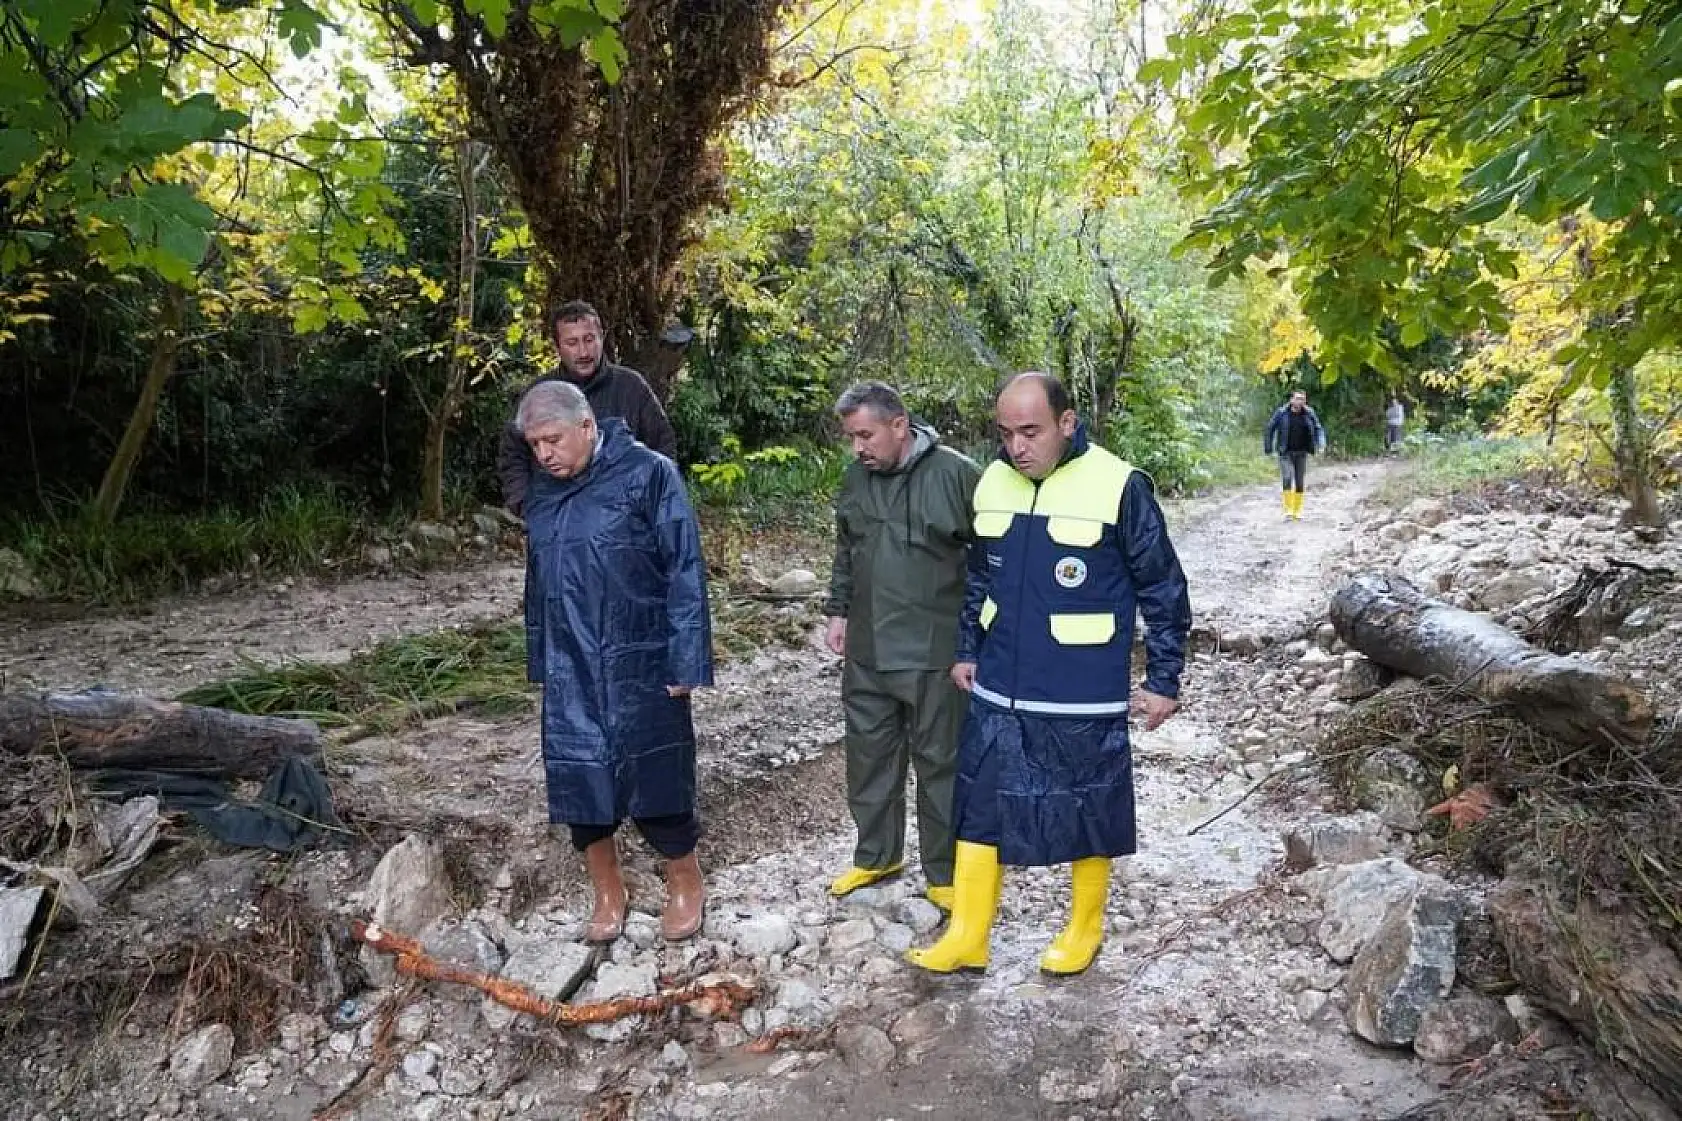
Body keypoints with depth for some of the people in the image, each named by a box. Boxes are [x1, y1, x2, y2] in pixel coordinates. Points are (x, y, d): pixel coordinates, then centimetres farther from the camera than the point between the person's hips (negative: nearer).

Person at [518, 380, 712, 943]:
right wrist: (539, 660, 16)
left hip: (640, 666, -5)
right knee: (579, 779, 9)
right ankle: (607, 892, 29)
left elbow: (684, 572, -12)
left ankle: (686, 886, 27)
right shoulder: (542, 490, 9)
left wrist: (685, 660, -15)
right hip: (571, 670, 5)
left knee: (657, 777, 4)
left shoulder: (649, 473, -10)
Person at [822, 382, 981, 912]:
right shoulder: (855, 479, 7)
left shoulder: (956, 475, -13)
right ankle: (876, 855, 33)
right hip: (866, 650, 6)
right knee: (869, 754, 15)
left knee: (939, 762, 6)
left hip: (934, 652, -5)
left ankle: (944, 873, 22)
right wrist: (838, 611, 15)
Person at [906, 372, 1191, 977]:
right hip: (997, 693, 5)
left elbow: (1164, 589, -6)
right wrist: (966, 651, 16)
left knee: (1088, 814, 12)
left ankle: (1085, 929, 34)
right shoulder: (992, 482, 2)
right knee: (978, 808, 9)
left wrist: (1164, 680, -4)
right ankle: (967, 937, 23)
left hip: (1084, 700, -4)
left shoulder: (1119, 486, -14)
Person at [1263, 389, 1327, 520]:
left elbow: (1318, 428, 5)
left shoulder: (1309, 413, -1)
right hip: (1285, 454, -3)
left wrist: (1321, 444, -12)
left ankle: (1297, 511, 16)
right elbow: (1270, 429, -2)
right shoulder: (1281, 413, -8)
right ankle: (1288, 509, -12)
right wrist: (1268, 448, -4)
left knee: (1300, 482, 4)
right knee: (1287, 478, -19)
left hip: (1301, 454, 3)